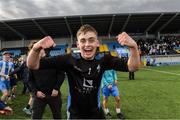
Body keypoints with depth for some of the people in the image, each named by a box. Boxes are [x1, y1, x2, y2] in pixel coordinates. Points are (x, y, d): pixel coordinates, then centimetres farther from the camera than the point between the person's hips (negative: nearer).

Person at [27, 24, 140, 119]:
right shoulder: (70, 59, -19)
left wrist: (133, 47, -40)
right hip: (75, 114, -2)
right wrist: (36, 48, -43)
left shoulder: (103, 59, -12)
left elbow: (132, 67, -20)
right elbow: (33, 66, -20)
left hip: (96, 113, 2)